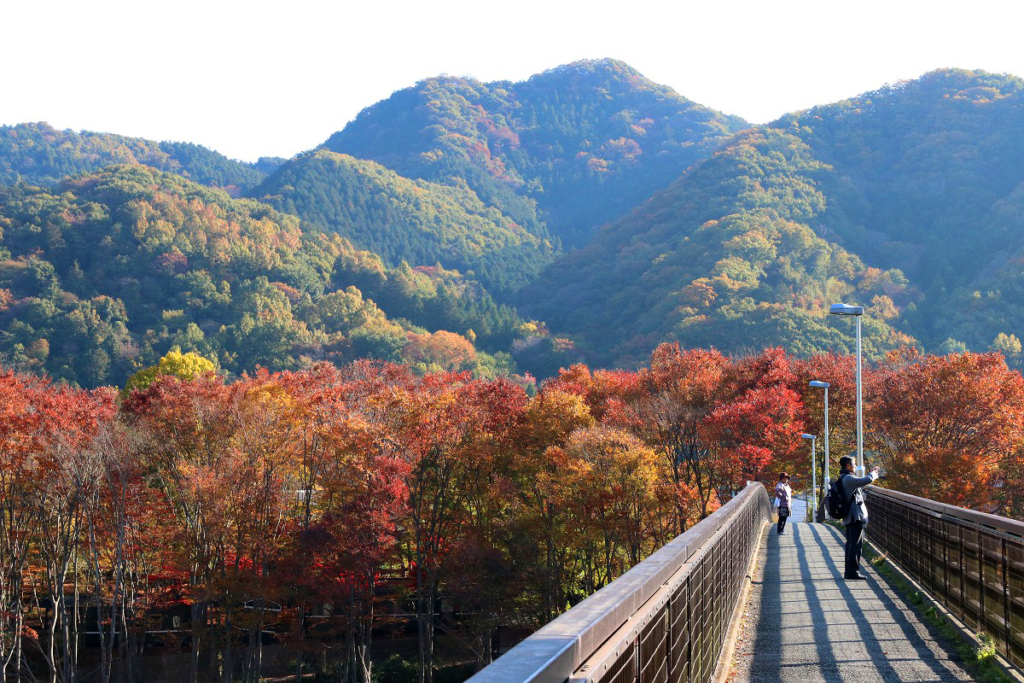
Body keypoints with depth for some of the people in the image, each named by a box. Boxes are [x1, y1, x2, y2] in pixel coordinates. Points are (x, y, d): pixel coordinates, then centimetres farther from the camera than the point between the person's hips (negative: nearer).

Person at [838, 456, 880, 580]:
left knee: (851, 543, 14)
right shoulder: (849, 479, -17)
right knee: (856, 544, -9)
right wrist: (873, 474, -6)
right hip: (856, 517, -10)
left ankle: (849, 571, 18)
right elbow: (867, 480, -24)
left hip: (848, 517, 10)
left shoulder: (842, 479, 16)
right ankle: (853, 572, -10)